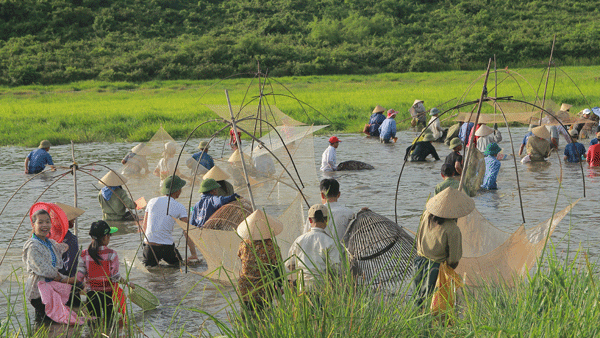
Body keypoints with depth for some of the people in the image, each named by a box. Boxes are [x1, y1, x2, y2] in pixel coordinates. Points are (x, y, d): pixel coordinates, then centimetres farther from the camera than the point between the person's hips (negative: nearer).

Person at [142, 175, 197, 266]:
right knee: (179, 264, 22)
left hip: (148, 245, 2)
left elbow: (144, 226, 14)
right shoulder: (179, 207, -3)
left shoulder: (152, 202, 8)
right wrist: (194, 254, -2)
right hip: (166, 246, -2)